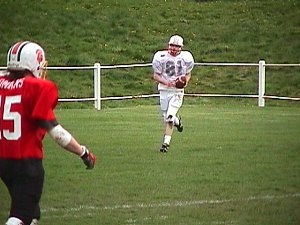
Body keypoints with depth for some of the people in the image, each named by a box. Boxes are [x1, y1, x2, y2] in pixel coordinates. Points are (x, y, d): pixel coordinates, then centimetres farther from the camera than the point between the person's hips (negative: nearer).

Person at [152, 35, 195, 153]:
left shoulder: (186, 58, -3)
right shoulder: (161, 57, -8)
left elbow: (188, 74, 12)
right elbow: (156, 75, -2)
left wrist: (185, 82, -11)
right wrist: (166, 82, -20)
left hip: (178, 91, -1)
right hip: (164, 90, 1)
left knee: (169, 117, -15)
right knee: (166, 118, 7)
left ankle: (166, 143, -5)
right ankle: (177, 121, 42)